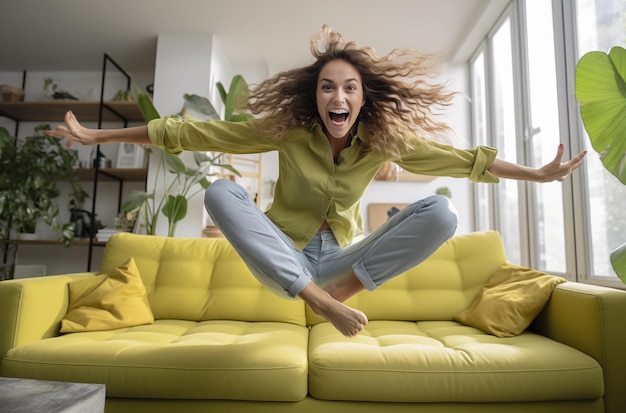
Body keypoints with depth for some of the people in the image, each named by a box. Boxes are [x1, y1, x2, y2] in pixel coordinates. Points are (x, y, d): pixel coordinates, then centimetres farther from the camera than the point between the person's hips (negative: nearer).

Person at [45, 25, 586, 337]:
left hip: (342, 259, 1)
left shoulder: (384, 140, -7)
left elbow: (463, 160, -1)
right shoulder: (287, 131, -12)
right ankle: (320, 301, -29)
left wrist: (538, 174, 0)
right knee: (220, 192, -29)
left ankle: (342, 291, -16)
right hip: (282, 258, 0)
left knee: (442, 212, -17)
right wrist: (96, 136, -10)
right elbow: (189, 133, -12)